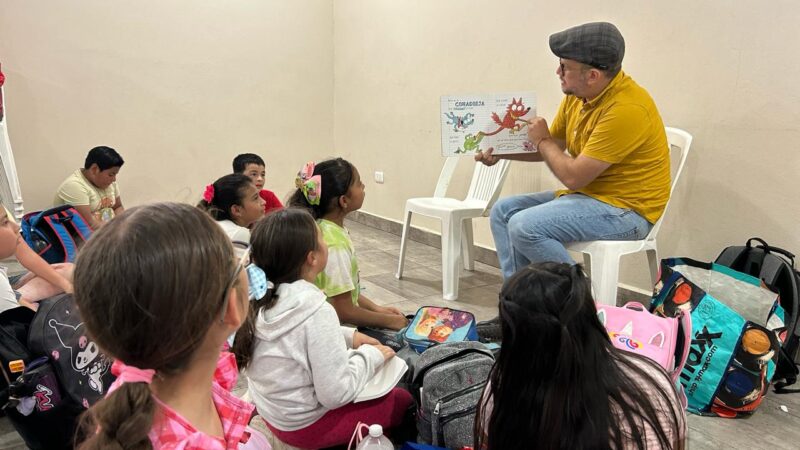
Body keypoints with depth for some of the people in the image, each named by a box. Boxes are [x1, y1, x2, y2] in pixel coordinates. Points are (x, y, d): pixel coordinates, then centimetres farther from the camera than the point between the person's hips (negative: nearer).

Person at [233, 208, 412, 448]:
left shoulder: (261, 297, -8)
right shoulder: (317, 312, -31)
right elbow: (335, 394, -26)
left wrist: (348, 336, 3)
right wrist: (371, 355, -13)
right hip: (305, 424, -7)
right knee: (403, 400, 9)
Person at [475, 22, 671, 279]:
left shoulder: (626, 109, -25)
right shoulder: (576, 95, 2)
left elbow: (573, 177, -24)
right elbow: (552, 147, 16)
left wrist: (542, 141, -8)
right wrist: (499, 152, 2)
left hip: (627, 209, -9)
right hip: (588, 195, 9)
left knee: (525, 227, -25)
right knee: (503, 211, 4)